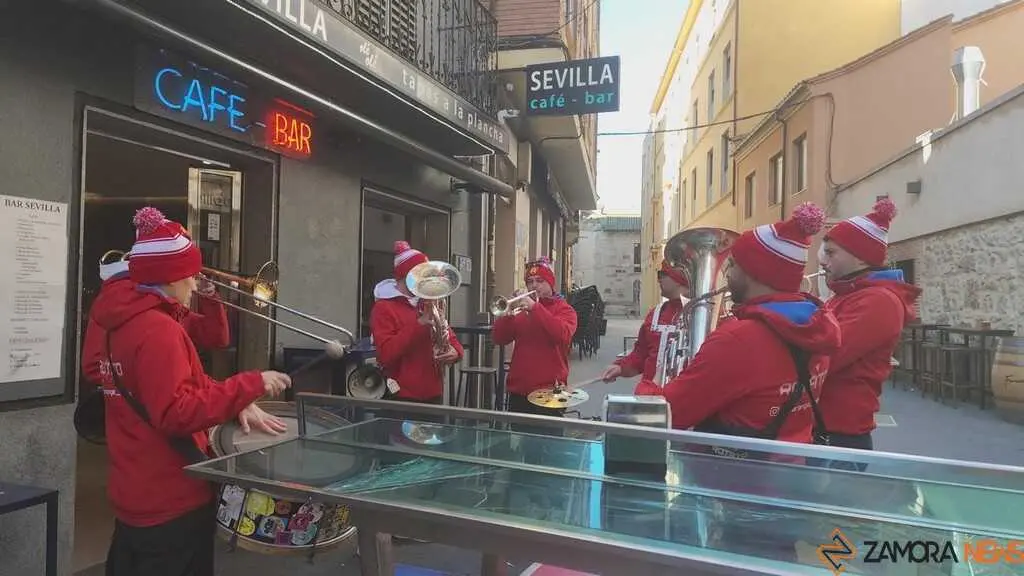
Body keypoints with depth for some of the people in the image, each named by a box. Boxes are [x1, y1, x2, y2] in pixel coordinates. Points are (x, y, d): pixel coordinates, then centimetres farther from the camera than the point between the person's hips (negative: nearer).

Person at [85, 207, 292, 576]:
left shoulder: (127, 321, 9)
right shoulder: (159, 329, -22)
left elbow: (188, 385, 9)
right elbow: (176, 414, -29)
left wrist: (238, 405, -3)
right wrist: (251, 386, -26)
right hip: (170, 504, -9)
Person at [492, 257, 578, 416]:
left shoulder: (564, 309, 2)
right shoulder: (520, 310, 12)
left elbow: (563, 334, -19)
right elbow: (498, 339, 4)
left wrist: (535, 307, -22)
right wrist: (507, 313, -12)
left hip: (549, 392, -4)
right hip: (518, 392, 4)